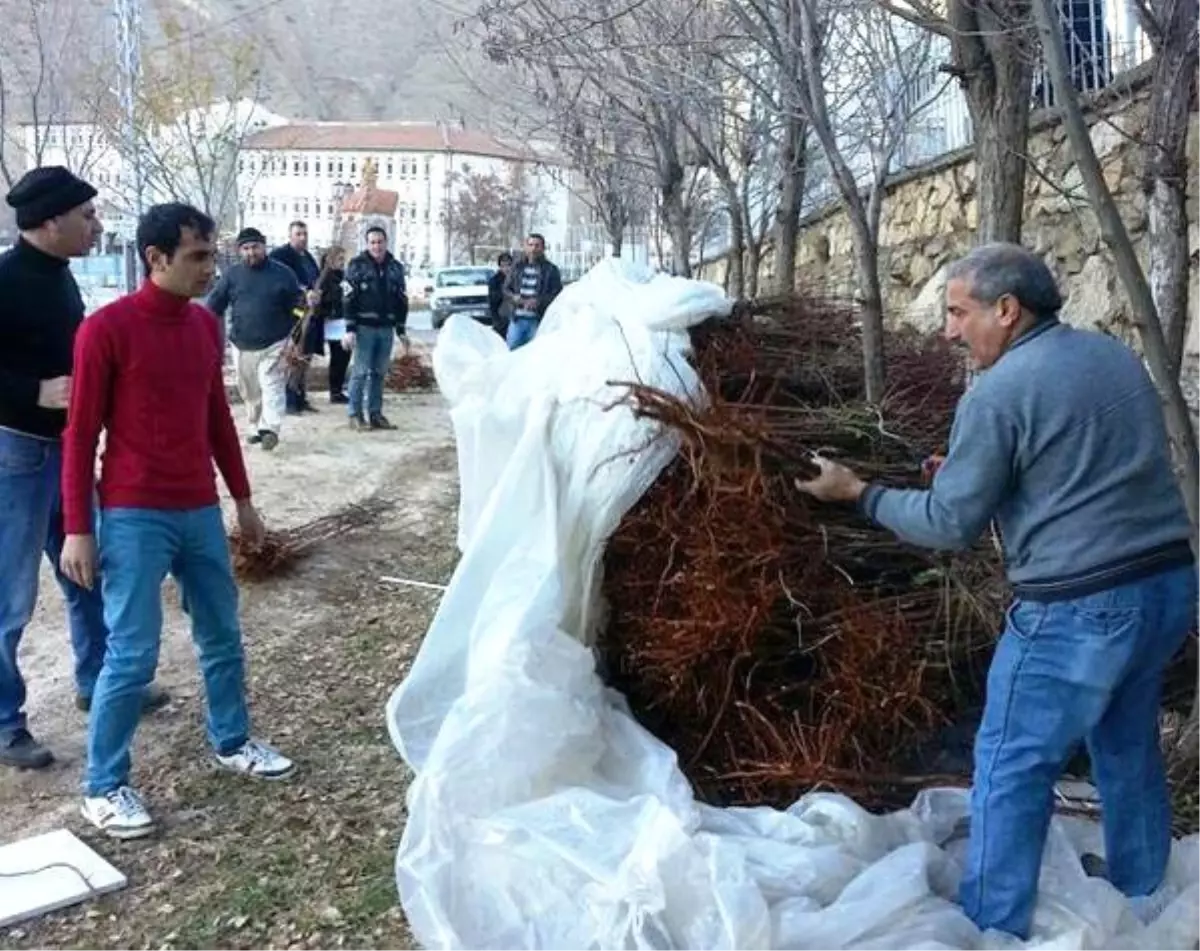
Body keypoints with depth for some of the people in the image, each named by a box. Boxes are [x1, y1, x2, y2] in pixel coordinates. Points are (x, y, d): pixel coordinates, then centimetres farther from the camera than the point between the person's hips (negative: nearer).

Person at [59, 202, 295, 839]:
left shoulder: (205, 325, 7)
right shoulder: (106, 328, -11)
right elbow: (80, 436, -9)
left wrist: (242, 499, 17)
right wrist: (77, 529, -12)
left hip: (201, 512, 6)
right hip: (134, 518, -6)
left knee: (223, 637, 16)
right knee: (132, 655, -1)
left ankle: (232, 743, 35)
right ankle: (103, 787, 16)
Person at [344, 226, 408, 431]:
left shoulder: (396, 267, 11)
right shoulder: (357, 266, -2)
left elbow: (402, 300, 14)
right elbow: (349, 299, -6)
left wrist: (401, 330, 10)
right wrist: (350, 329, -12)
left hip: (386, 328, 4)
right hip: (364, 327, -4)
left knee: (379, 373, 9)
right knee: (360, 372, -3)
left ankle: (375, 413, 15)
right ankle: (355, 415, 3)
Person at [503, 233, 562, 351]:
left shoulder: (550, 270, 3)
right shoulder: (518, 268, 14)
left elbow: (557, 293, -3)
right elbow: (506, 288, 18)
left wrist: (539, 301, -17)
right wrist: (514, 297, -4)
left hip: (537, 320, -3)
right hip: (517, 319, 3)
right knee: (512, 348, 3)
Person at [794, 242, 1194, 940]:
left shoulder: (999, 392, -15)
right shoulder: (1117, 355, 9)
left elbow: (951, 523, -11)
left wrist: (858, 492, 2)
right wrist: (974, 467, 18)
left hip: (1080, 608, -8)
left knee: (1012, 768, 5)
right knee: (1129, 747, 23)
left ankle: (994, 926, 14)